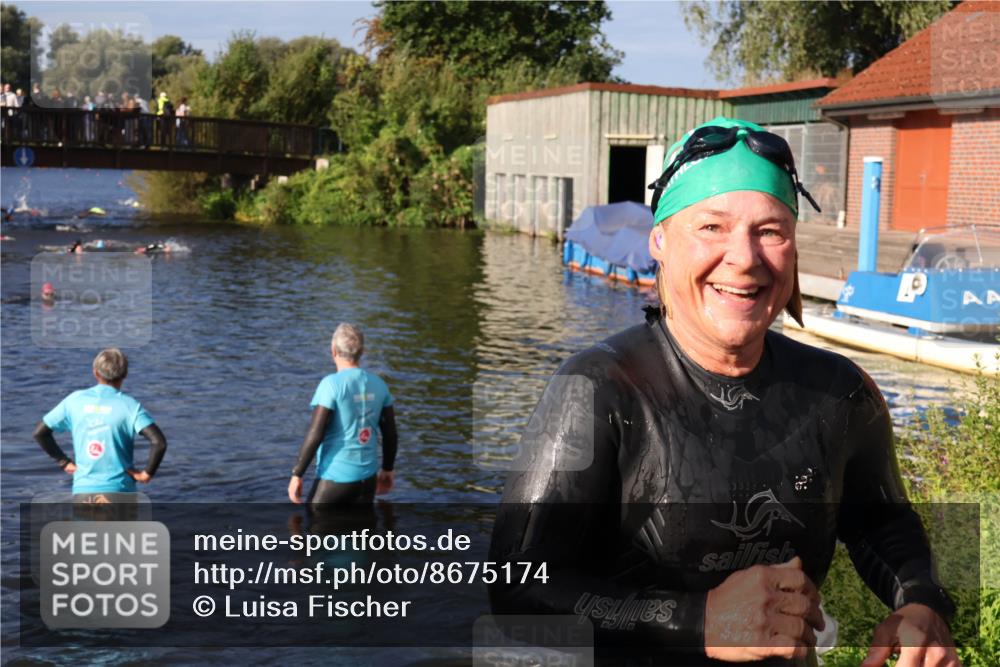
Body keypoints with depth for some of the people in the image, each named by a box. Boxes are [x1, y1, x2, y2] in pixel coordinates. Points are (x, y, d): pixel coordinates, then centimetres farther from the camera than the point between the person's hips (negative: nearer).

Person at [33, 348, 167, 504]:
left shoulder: (75, 400, 4)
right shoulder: (129, 406, -7)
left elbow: (39, 432, 11)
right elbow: (159, 442, -19)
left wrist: (64, 462, 14)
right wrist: (147, 473, -6)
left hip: (83, 492, 2)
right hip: (119, 492, -2)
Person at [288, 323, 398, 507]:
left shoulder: (332, 384, -13)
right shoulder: (378, 384, 3)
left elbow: (315, 435, -17)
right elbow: (390, 432, 9)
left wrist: (297, 474, -10)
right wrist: (387, 469, 22)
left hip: (335, 477, -5)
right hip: (368, 476, 5)